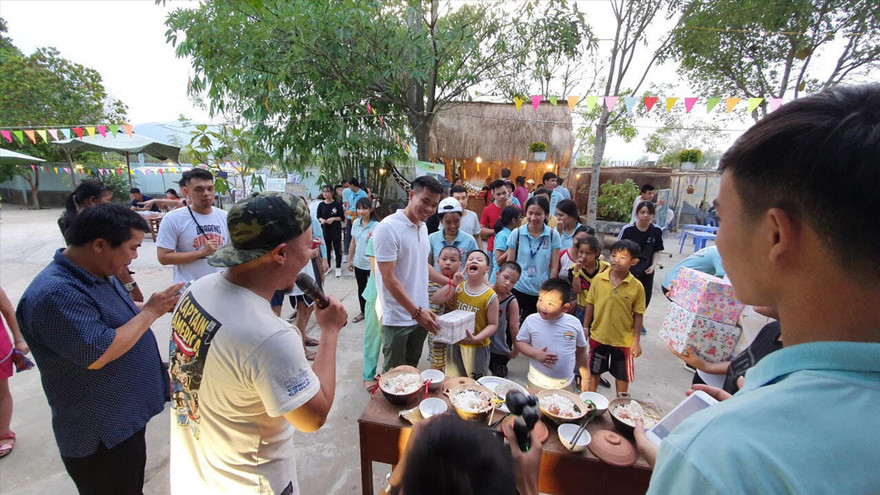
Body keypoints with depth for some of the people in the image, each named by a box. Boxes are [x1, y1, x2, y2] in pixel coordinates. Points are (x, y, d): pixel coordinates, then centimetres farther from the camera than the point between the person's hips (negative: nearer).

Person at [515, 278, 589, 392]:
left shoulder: (574, 323, -8)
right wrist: (536, 354, -19)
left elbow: (581, 351, 4)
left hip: (566, 385, 1)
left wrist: (585, 377, 9)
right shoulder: (531, 320, -12)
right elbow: (520, 343, -2)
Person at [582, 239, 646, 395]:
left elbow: (638, 315, -6)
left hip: (623, 340, -1)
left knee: (622, 376, 17)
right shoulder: (598, 279, -10)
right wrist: (585, 328, 1)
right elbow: (590, 304, -1)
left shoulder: (637, 286, -13)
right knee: (594, 372, 19)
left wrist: (636, 341, -5)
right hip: (598, 336, 1)